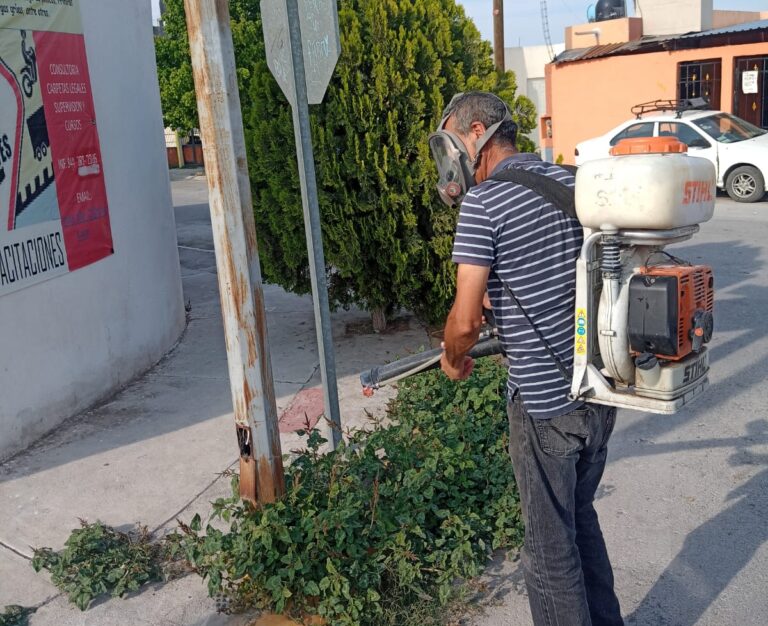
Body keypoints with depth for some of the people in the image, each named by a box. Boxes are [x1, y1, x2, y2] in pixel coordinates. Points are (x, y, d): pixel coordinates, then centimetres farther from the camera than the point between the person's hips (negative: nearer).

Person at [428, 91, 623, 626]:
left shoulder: (482, 203, -14)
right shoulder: (570, 181, 7)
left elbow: (466, 320, -18)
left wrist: (454, 360, 4)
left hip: (546, 402, -8)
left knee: (551, 548, 9)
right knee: (581, 518, 26)